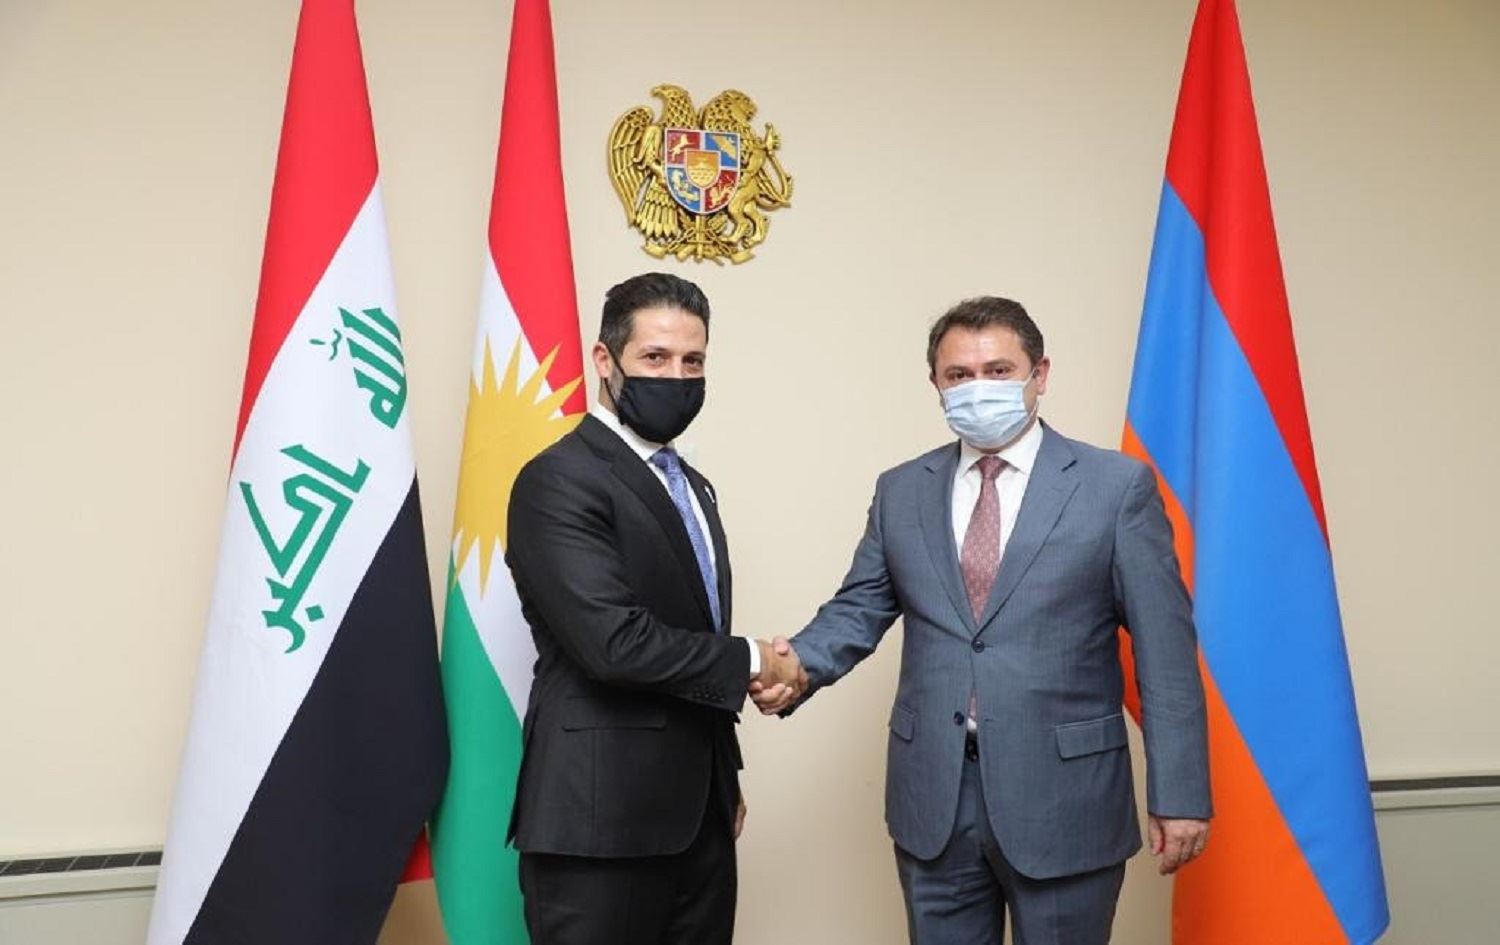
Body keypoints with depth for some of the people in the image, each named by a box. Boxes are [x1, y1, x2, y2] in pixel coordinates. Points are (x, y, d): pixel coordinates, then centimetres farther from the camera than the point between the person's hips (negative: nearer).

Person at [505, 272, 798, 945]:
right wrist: (748, 661, -11)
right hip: (602, 818, -8)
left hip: (698, 813, 8)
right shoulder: (559, 481, -13)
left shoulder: (692, 486, 15)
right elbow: (615, 642, -23)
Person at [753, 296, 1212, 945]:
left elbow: (1164, 647, -4)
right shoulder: (901, 491, 8)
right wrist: (800, 665, -13)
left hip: (1064, 799, -3)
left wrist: (1179, 794, -7)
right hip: (933, 799, 3)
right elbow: (859, 608, 9)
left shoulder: (1118, 485, -3)